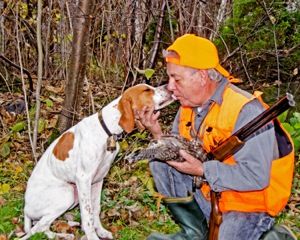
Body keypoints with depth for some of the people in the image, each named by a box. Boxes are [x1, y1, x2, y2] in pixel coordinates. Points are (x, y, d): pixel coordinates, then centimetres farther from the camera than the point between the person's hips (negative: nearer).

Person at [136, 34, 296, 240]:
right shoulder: (190, 105, 1)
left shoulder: (246, 111, -25)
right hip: (207, 194, 8)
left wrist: (202, 170, -30)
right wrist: (158, 135, -13)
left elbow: (257, 177, -30)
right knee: (159, 162, -4)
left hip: (248, 205, -7)